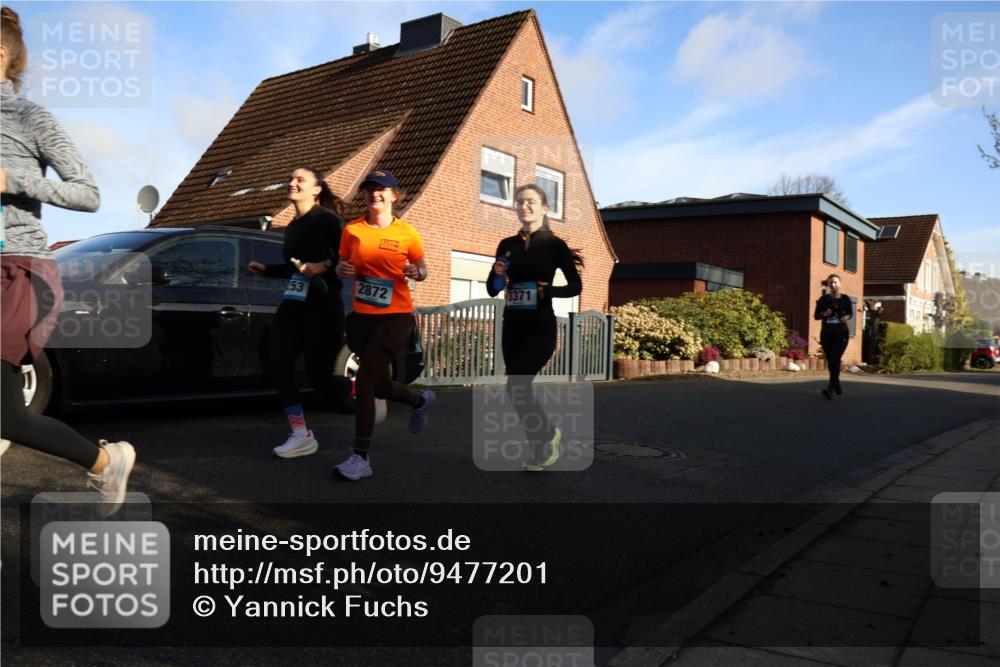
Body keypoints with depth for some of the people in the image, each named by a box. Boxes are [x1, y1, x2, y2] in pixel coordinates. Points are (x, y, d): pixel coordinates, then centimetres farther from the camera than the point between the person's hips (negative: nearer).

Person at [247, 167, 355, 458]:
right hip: (293, 303, 8)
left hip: (323, 306, -8)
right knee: (278, 365, -8)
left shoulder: (327, 219, -7)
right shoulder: (292, 227, 18)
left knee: (319, 375, -6)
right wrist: (266, 269, 19)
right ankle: (301, 436, -2)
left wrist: (325, 265, -28)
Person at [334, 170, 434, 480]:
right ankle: (422, 401, 48)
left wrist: (417, 273, -15)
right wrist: (342, 270, -10)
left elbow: (421, 270, 8)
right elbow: (342, 267, 13)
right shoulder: (352, 230, 2)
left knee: (365, 379, -15)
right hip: (362, 315, 5)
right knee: (379, 383, 16)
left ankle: (361, 457, -6)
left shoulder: (406, 232, -3)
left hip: (395, 316, -4)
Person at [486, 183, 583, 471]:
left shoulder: (554, 244, -2)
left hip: (541, 327, -5)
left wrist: (549, 291, -16)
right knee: (521, 388, 7)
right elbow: (492, 290, 10)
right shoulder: (507, 245, 9)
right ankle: (542, 446, 26)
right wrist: (497, 275, -10)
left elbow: (576, 286, 0)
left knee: (516, 385, -17)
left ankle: (546, 434, 7)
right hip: (512, 326, 5)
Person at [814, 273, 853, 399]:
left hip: (841, 334, -2)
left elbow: (850, 312, 15)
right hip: (826, 333, 2)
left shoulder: (845, 299, 1)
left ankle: (830, 390, -21)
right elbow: (816, 315, 3)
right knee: (830, 361, 9)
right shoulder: (823, 299, 0)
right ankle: (837, 384, 34)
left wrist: (847, 317, -8)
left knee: (835, 359, -16)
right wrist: (824, 314, -18)